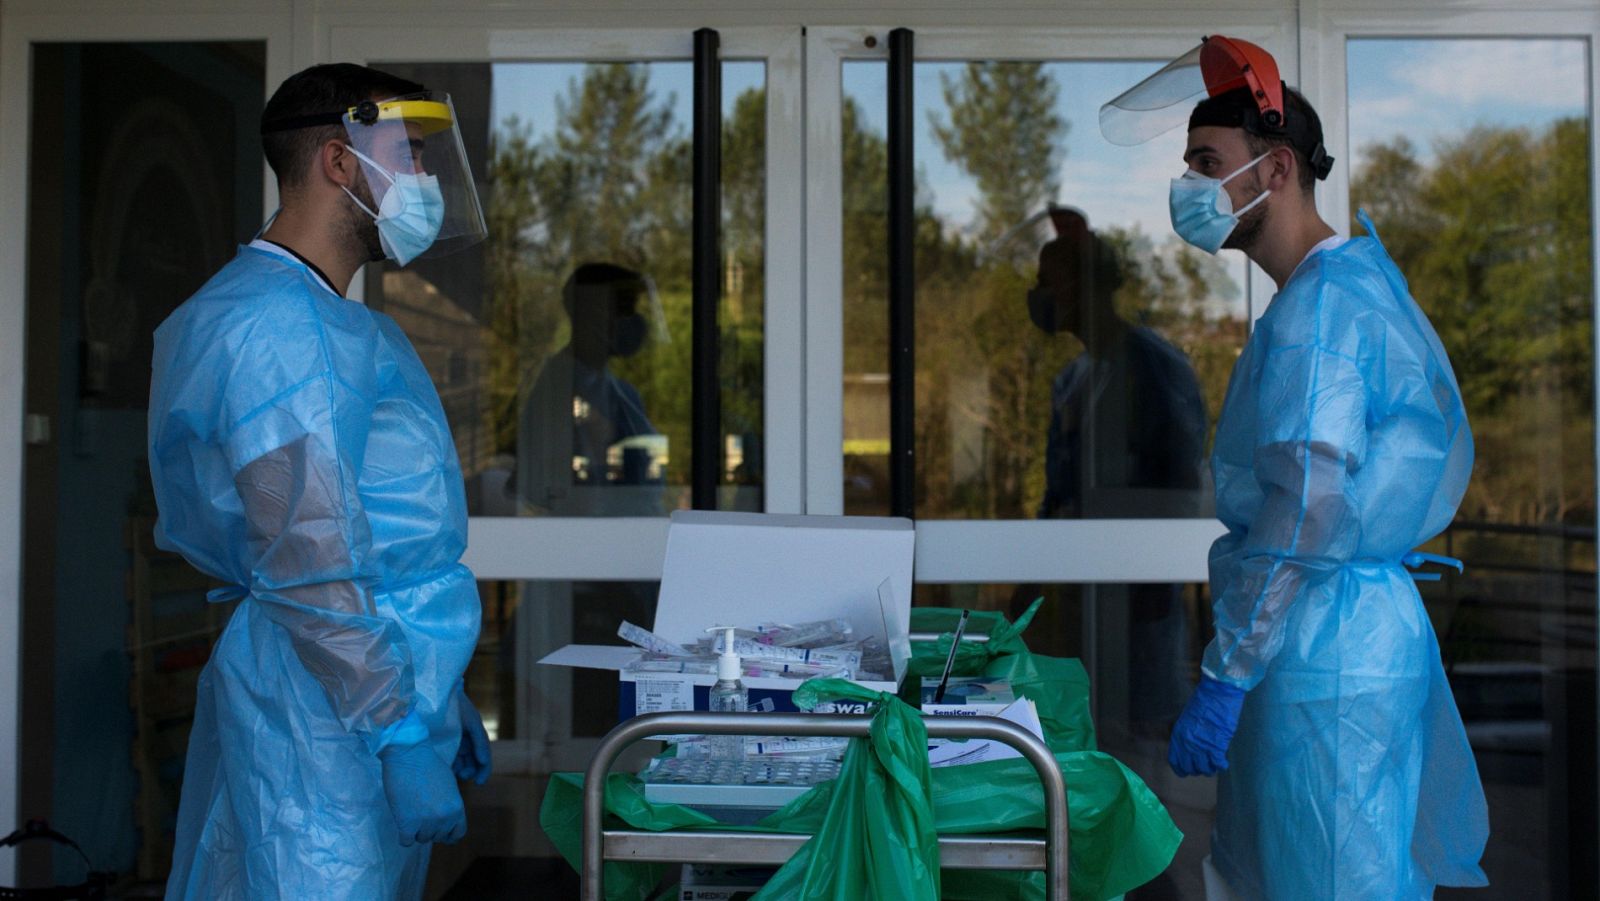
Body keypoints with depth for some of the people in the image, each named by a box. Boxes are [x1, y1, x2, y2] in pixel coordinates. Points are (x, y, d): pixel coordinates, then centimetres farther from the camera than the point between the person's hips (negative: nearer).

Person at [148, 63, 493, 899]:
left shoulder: (351, 325, 18)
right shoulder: (276, 321, -15)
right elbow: (309, 563, -21)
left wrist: (440, 698, 24)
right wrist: (402, 734, -21)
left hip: (390, 684, 10)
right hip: (329, 708, -10)